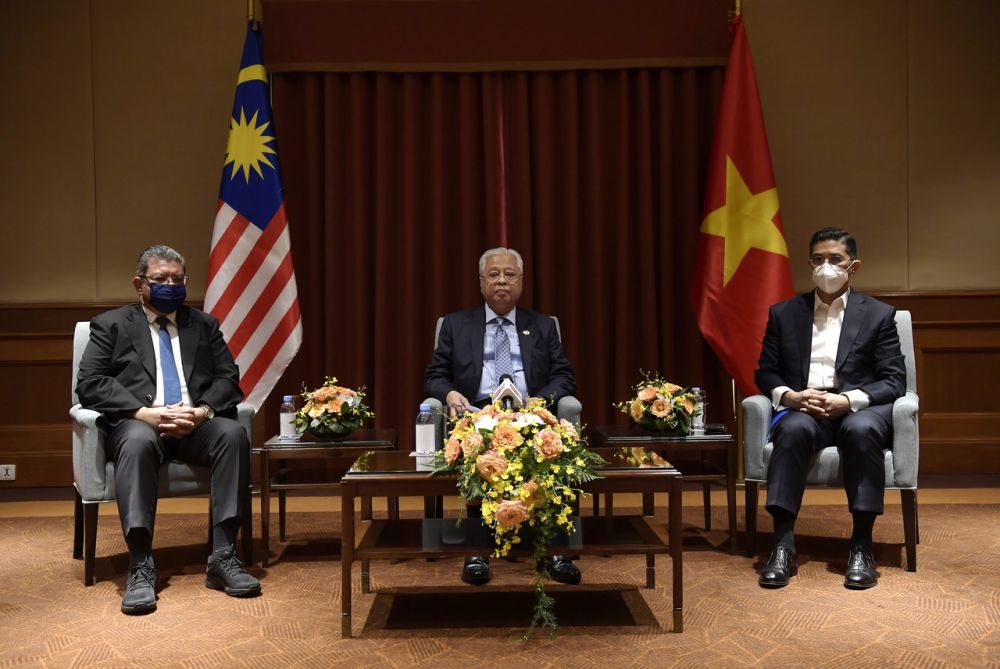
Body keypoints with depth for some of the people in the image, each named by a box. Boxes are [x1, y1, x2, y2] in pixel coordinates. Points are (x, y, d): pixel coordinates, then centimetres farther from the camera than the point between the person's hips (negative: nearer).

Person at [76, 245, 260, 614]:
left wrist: (202, 411, -12)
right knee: (138, 441, -38)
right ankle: (140, 567, -37)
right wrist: (145, 413, -16)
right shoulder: (111, 324, 14)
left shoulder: (204, 325, 21)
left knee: (234, 433, -31)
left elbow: (228, 379, 11)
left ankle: (223, 557, -30)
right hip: (137, 423, -2)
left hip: (197, 423, 2)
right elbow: (90, 384, 0)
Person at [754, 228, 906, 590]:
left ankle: (861, 546, -29)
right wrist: (790, 396, -11)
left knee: (861, 430, -37)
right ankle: (782, 543, -35)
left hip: (859, 408, -1)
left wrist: (848, 400, -15)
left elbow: (894, 381, 3)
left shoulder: (879, 314, 11)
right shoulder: (784, 314, 16)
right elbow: (765, 372, 13)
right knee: (794, 429, -35)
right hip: (801, 408, 1)